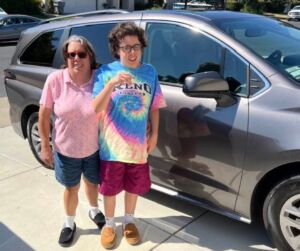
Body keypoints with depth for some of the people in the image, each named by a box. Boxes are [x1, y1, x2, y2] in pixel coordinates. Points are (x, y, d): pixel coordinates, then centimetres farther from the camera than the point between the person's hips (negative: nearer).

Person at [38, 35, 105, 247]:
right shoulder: (55, 79, -16)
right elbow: (44, 115, -8)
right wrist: (45, 146, -6)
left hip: (94, 149, 1)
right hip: (66, 150, 0)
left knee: (92, 183, 23)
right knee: (71, 188, 18)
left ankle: (94, 211, 53)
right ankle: (69, 224, 43)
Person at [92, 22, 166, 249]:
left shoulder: (150, 72, 0)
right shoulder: (106, 72, -10)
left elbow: (154, 106, 8)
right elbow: (96, 109, -18)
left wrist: (154, 134, 2)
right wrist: (111, 84, -31)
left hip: (138, 146, 2)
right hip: (112, 146, -2)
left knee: (134, 187, 18)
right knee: (110, 189, 13)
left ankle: (129, 221, 43)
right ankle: (109, 224, 38)